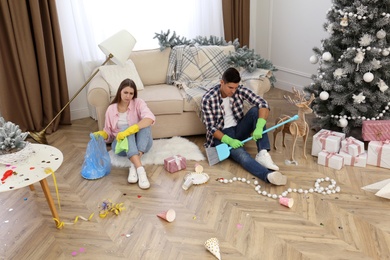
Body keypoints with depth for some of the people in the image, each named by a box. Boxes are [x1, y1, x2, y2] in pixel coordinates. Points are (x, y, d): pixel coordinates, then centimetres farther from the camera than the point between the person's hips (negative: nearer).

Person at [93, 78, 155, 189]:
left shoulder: (138, 103, -4)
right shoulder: (111, 109, 4)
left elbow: (150, 118, -26)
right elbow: (108, 133, 15)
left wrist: (128, 131, -37)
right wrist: (101, 134, -10)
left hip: (141, 143, -1)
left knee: (145, 124, -30)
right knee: (124, 127, -32)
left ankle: (134, 166, -38)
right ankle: (140, 169, -50)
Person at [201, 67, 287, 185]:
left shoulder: (240, 90, -9)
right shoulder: (208, 99, -17)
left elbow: (263, 104, -18)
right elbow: (211, 127, -16)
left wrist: (259, 127, -35)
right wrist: (229, 140, -31)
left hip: (239, 129, 4)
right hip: (222, 135, -4)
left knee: (255, 110, -23)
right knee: (240, 153, -34)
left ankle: (262, 154, -33)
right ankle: (269, 175, -59)